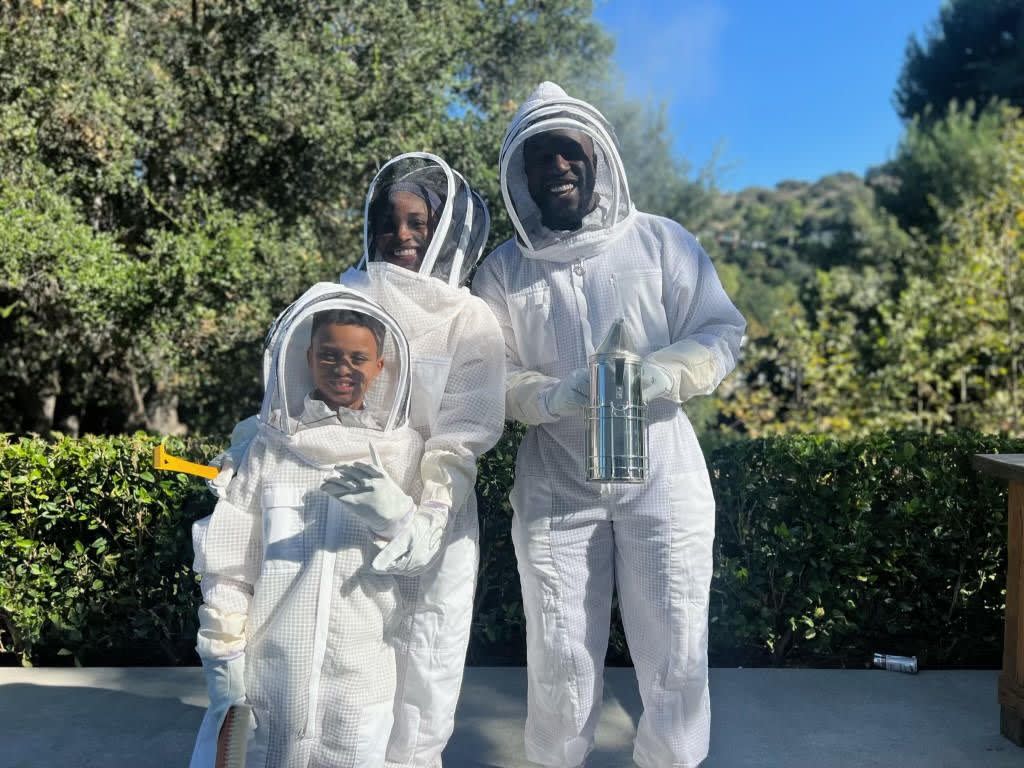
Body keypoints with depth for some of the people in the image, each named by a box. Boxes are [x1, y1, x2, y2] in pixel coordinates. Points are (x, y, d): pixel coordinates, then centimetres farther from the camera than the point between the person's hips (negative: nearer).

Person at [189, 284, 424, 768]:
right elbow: (229, 557, 3)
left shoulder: (403, 448, 1)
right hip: (271, 666, 0)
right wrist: (223, 650, 0)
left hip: (361, 670, 0)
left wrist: (394, 515, -17)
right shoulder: (270, 445, 0)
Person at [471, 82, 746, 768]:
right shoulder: (502, 270, 4)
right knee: (559, 660, 12)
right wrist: (554, 397, -19)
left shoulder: (663, 241, 0)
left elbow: (722, 334, 1)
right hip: (554, 487, 1)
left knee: (675, 656, 9)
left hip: (662, 479, 0)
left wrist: (659, 375, -19)